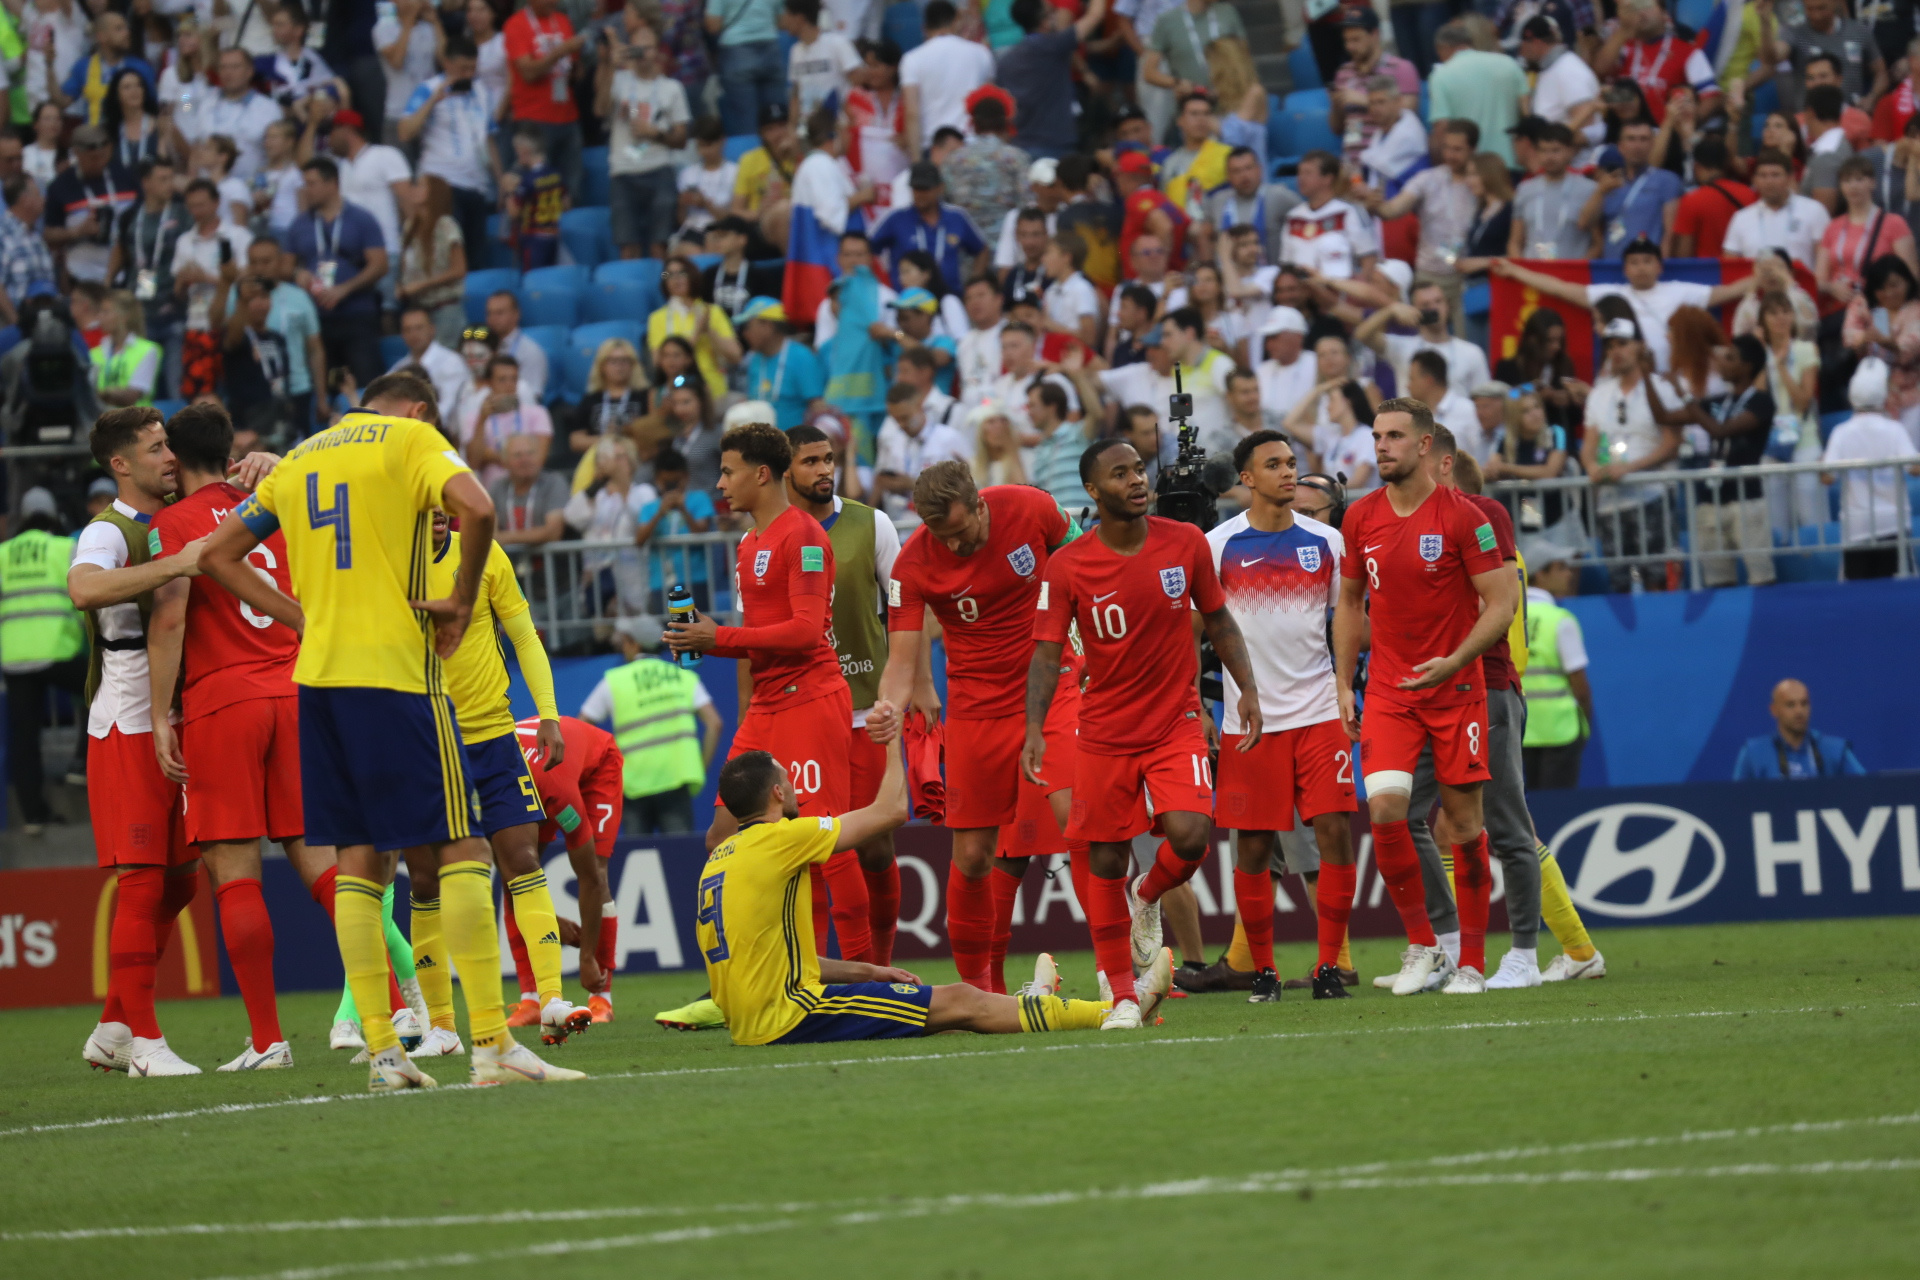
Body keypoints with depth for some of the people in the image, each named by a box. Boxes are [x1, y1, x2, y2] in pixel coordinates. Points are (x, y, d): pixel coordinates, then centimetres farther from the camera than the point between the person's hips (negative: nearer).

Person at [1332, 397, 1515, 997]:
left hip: (1456, 687, -3)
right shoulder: (1360, 518, 4)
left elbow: (1501, 604, -8)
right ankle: (1420, 943, -1)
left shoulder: (1462, 517, -9)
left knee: (1463, 820, 1)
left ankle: (1471, 962, 11)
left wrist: (1454, 662, -21)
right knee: (1385, 804, -16)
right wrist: (1344, 686, 10)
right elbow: (1349, 603, 17)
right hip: (1387, 689, 3)